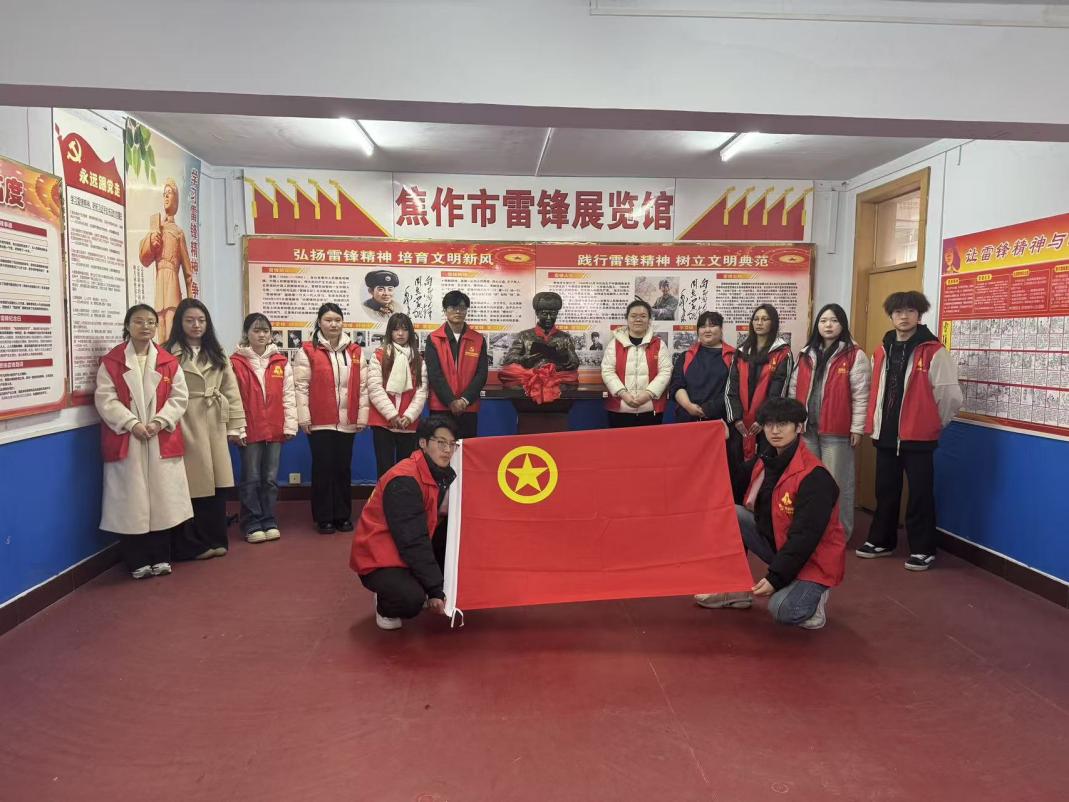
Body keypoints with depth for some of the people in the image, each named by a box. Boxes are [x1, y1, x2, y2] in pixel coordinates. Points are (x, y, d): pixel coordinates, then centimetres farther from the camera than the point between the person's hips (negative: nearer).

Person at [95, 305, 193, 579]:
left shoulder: (169, 362, 8)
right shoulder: (110, 361, 2)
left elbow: (179, 397, 2)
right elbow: (105, 400, -6)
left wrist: (159, 421, -12)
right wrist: (131, 423, -17)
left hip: (162, 441, 2)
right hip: (125, 441, -2)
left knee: (163, 498, 6)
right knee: (131, 500, 2)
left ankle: (161, 557, 18)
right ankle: (137, 561, 13)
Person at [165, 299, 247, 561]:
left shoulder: (217, 353, 15)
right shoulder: (169, 353, -3)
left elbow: (231, 390, 11)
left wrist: (235, 426, 6)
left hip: (214, 425, 5)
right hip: (185, 426, -5)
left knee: (216, 483, 9)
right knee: (190, 484, -2)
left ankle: (214, 539, 20)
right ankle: (192, 545, 9)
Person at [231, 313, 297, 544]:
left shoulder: (281, 362, 6)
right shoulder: (236, 362, -2)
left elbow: (288, 395, 5)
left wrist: (290, 425, 0)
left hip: (275, 429, 3)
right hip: (249, 430, -3)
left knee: (270, 478, 10)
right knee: (251, 479, 4)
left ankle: (269, 522, 20)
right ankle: (252, 525, 14)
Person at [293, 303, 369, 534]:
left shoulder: (355, 351, 8)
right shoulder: (307, 351, -2)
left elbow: (362, 386, 8)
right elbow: (301, 386, -5)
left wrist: (362, 416, 3)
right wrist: (303, 417, -10)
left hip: (347, 422, 3)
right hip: (319, 422, -3)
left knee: (343, 469, 10)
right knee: (323, 469, 3)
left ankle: (343, 516, 20)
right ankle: (324, 518, 13)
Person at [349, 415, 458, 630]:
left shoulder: (443, 473, 0)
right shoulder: (403, 481, -25)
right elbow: (413, 541, -27)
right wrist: (435, 590, -25)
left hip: (411, 551, 9)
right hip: (378, 557, -9)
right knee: (411, 599, -33)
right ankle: (386, 606, 3)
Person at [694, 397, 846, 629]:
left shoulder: (815, 477, -24)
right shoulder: (763, 462, 0)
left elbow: (805, 537, -26)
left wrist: (776, 577, -28)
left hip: (813, 558, -7)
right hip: (774, 541, 7)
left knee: (782, 610, -30)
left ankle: (813, 595, 6)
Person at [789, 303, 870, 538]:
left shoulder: (855, 355, -4)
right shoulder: (806, 354, 12)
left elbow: (861, 395, -7)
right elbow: (794, 390, 14)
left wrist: (857, 428, -10)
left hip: (837, 431, -5)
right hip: (806, 428, 5)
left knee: (836, 483, 1)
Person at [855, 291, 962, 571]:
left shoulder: (934, 352, -9)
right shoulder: (882, 351, 10)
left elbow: (950, 395, -9)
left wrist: (932, 423, 1)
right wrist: (873, 424, 10)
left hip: (918, 436, -5)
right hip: (886, 434, 6)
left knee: (920, 493, 3)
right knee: (885, 490, 15)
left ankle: (923, 549, 15)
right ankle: (881, 541, 27)